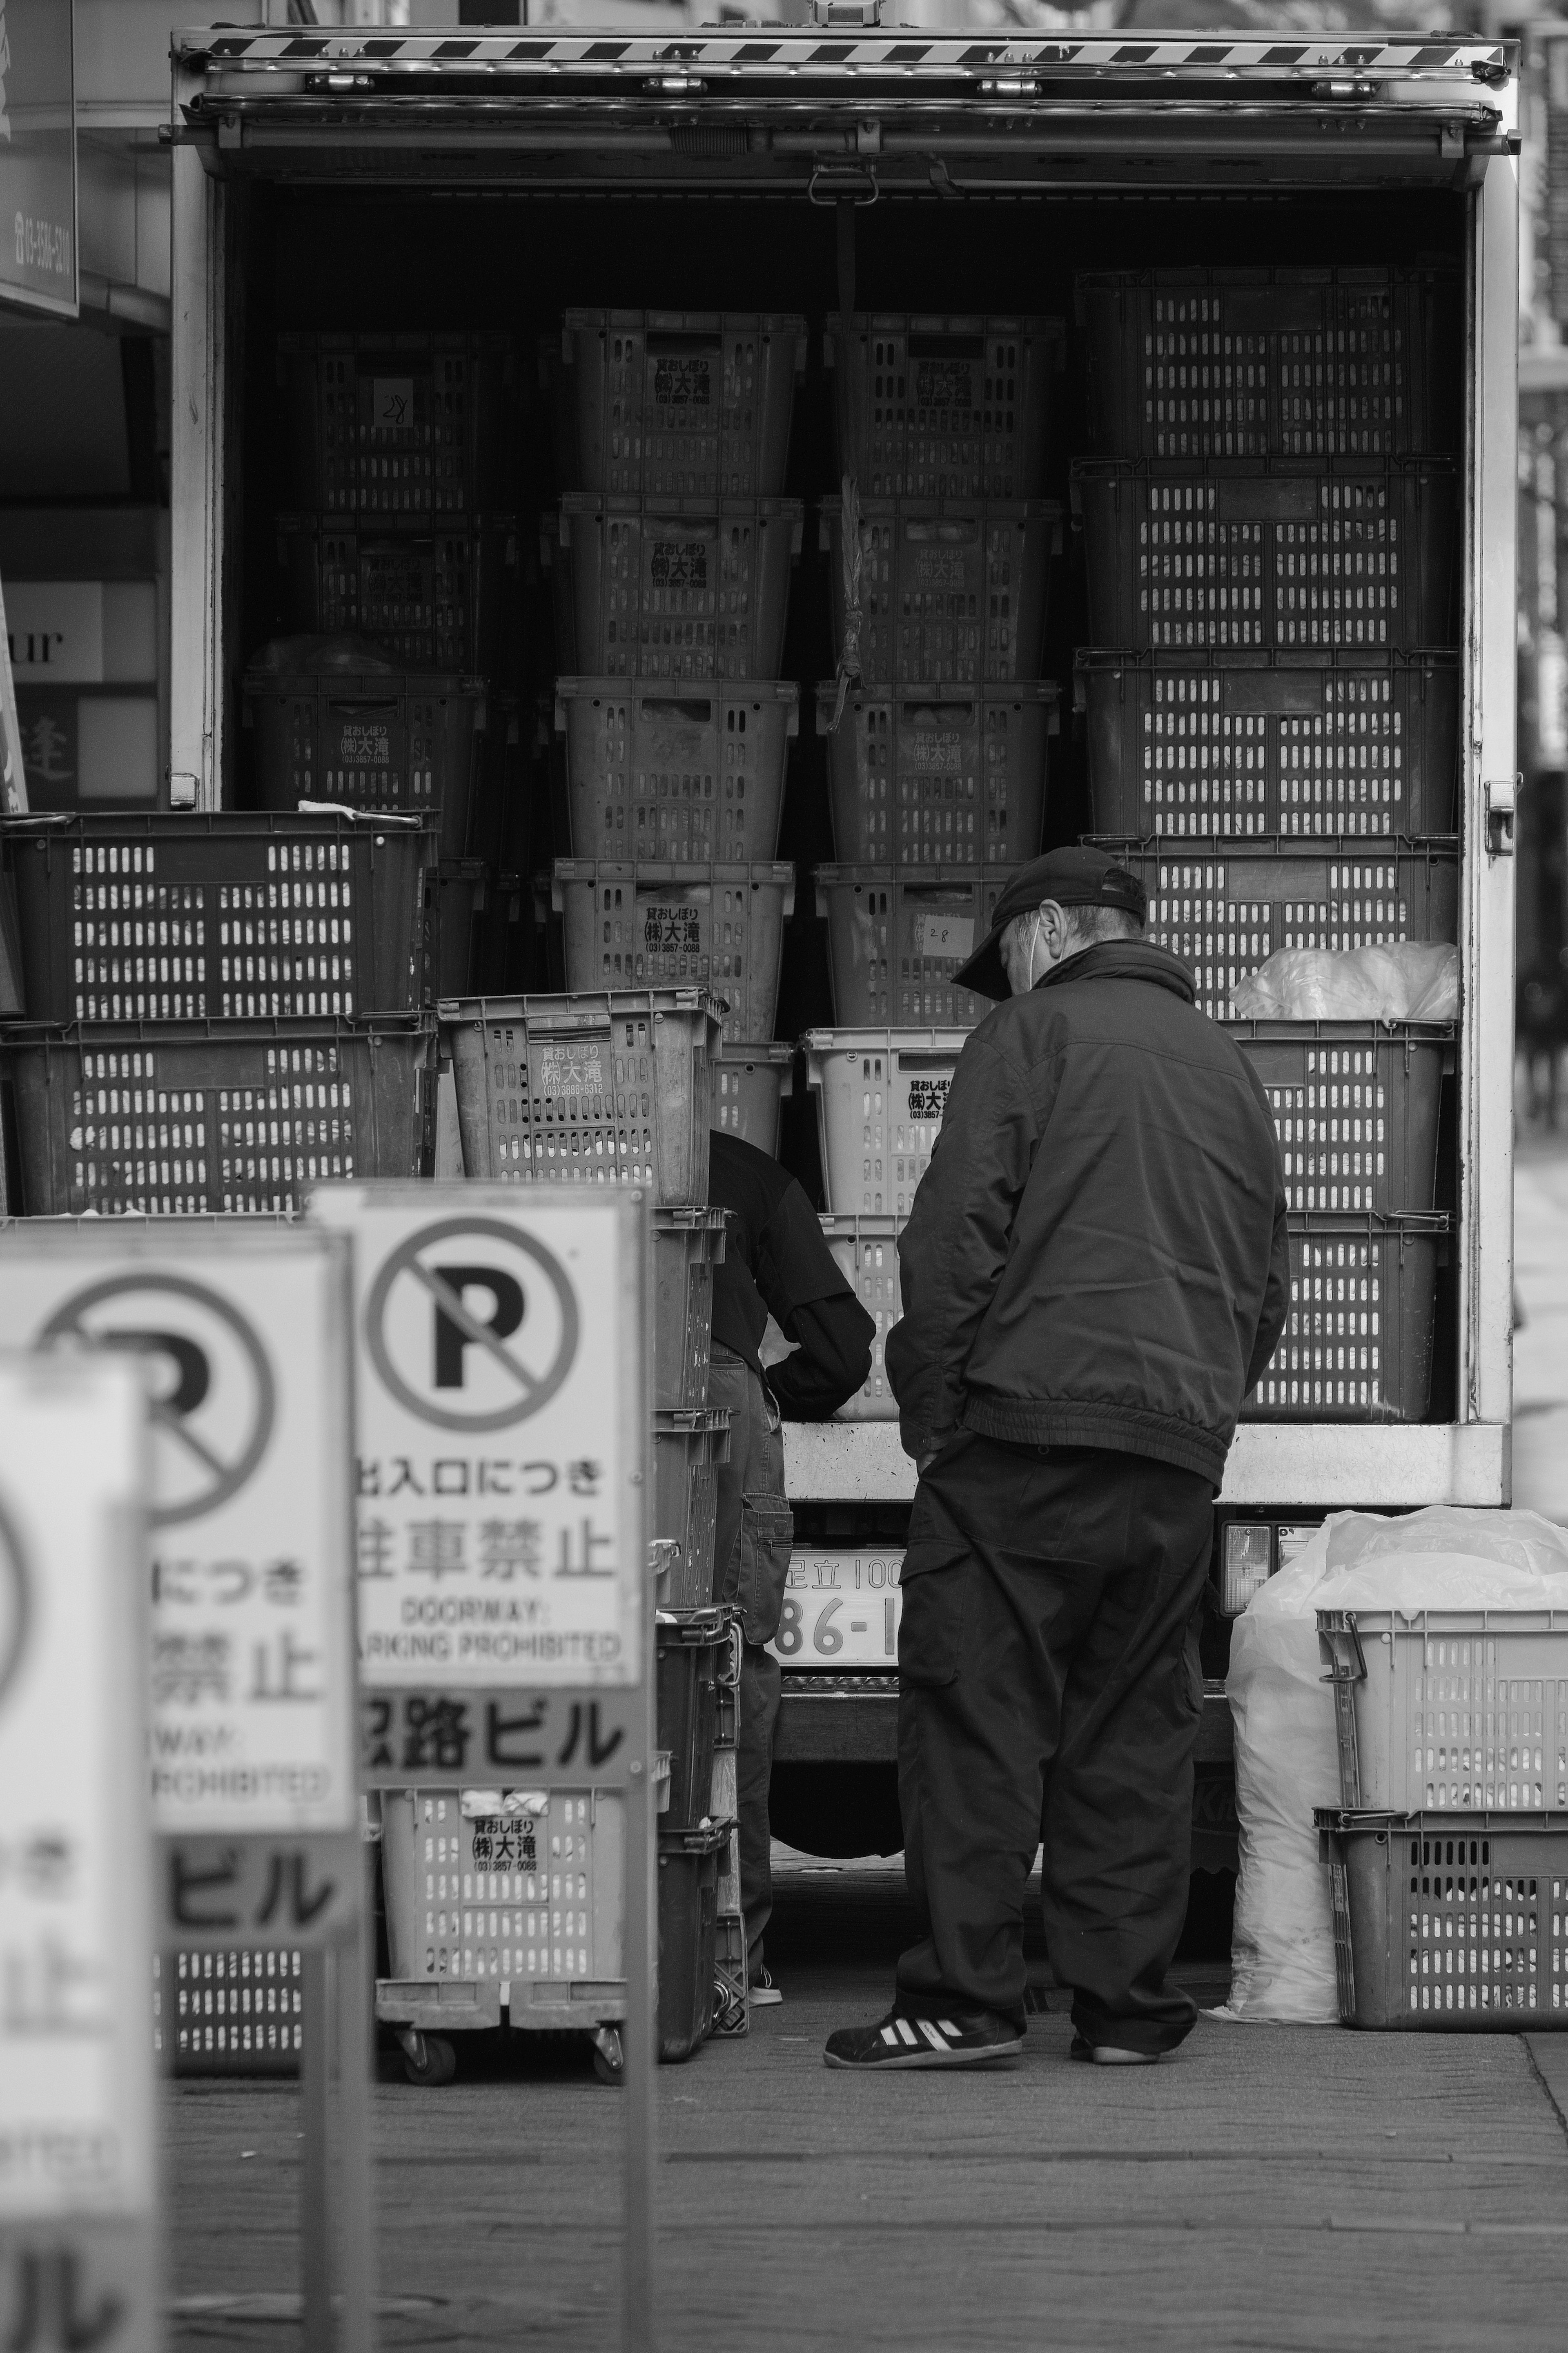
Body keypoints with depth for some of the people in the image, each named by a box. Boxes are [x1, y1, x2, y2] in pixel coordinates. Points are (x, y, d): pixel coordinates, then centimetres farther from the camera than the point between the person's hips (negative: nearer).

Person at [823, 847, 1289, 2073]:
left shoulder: (1032, 1034, 0)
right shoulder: (1228, 1066, 21)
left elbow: (957, 1231, -8)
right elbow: (1270, 1281, 23)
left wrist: (929, 1407, -3)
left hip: (1031, 1422, -6)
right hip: (1182, 1449, 6)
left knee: (978, 1708, -4)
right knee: (1138, 1722, 9)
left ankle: (967, 1995, -9)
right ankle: (1127, 2001, 8)